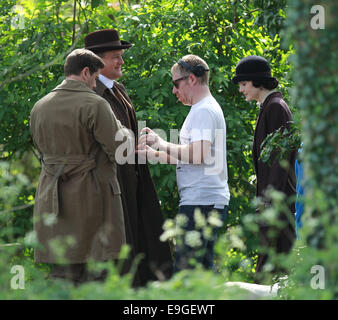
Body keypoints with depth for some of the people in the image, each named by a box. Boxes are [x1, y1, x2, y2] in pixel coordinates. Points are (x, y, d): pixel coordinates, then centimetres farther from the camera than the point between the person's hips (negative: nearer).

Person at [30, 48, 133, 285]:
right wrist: (121, 128, 9)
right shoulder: (95, 105, -11)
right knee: (93, 278, -2)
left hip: (53, 202, 6)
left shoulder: (39, 108, 9)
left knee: (62, 275, 7)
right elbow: (120, 150, -12)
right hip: (92, 200, -6)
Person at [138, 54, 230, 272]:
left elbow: (199, 154, -22)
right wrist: (155, 154, 23)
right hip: (213, 200, 11)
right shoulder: (209, 108, 23)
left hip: (201, 201, -11)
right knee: (205, 268, 10)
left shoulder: (203, 111, -10)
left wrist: (162, 144, -12)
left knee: (185, 271, -15)